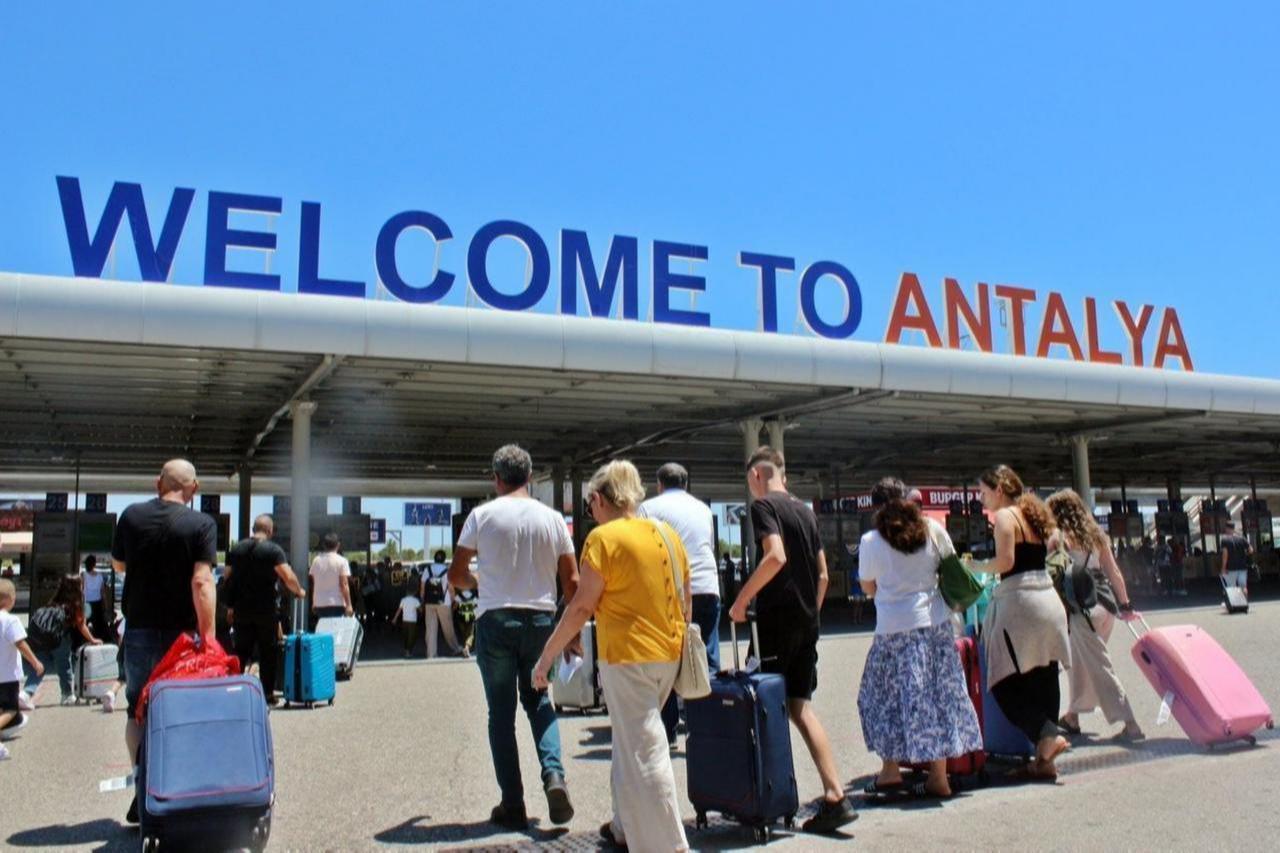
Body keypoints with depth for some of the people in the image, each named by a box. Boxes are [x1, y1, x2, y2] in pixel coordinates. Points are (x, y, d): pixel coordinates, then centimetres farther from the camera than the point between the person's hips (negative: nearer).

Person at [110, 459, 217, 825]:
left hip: (139, 630, 3)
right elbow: (202, 582, -18)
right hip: (181, 632, -2)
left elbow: (118, 565, 15)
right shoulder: (201, 524, -11)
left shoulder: (132, 516, 0)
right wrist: (208, 636, -17)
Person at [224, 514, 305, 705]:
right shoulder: (273, 550, -9)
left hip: (241, 609, 4)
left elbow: (228, 579, 10)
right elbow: (289, 578, -18)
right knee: (268, 652, 6)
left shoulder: (236, 549, 7)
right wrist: (299, 591, 0)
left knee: (241, 651, 11)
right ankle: (267, 693, 8)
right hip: (266, 609, -4)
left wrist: (230, 607, 15)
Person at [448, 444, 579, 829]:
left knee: (501, 712, 8)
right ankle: (553, 775, -3)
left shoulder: (482, 515, -3)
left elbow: (456, 575, -1)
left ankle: (513, 804, 10)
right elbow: (571, 581, 2)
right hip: (541, 619, 2)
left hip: (495, 620, -2)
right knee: (538, 701, 18)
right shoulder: (552, 518, 2)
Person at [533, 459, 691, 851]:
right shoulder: (668, 533, 9)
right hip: (669, 654, 8)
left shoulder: (604, 537, -11)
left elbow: (583, 606, -13)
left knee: (643, 751, 0)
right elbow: (686, 600, 13)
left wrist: (547, 655, -5)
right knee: (631, 739, 22)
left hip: (627, 656, -8)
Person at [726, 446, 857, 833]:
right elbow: (823, 574, 16)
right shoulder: (805, 511, 15)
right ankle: (835, 797, 1)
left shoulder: (763, 505, -8)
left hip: (776, 618, -7)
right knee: (800, 706, 8)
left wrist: (741, 600, -17)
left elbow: (776, 556, -24)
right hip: (807, 622, 7)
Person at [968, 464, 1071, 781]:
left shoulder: (1005, 516, -7)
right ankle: (1044, 760, 11)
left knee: (1004, 682, -3)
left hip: (1020, 602, -9)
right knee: (1043, 680, 8)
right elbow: (1040, 554, 18)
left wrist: (975, 567, -2)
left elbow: (1005, 561, -17)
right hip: (1049, 599, 9)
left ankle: (1048, 736, -15)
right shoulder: (1033, 515, 18)